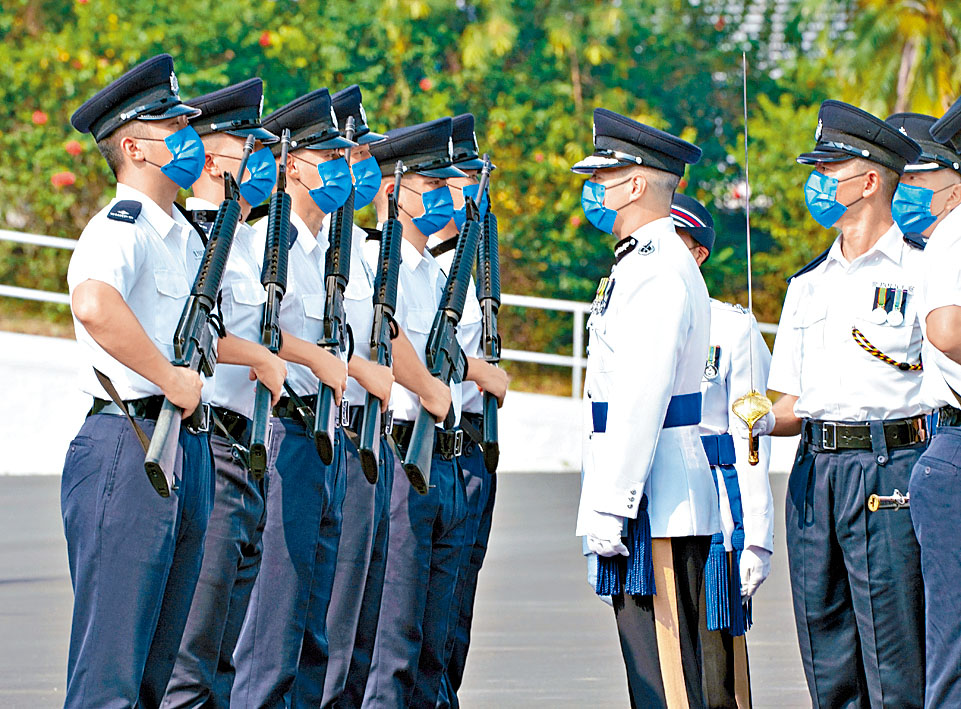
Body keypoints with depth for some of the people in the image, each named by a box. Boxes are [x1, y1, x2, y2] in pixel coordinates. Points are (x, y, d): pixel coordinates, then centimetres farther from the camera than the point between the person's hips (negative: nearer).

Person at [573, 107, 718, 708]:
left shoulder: (658, 271, -15)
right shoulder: (648, 263, 19)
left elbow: (641, 401, -21)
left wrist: (610, 507, -22)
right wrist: (607, 503, 22)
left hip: (658, 506, -11)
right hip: (658, 504, 11)